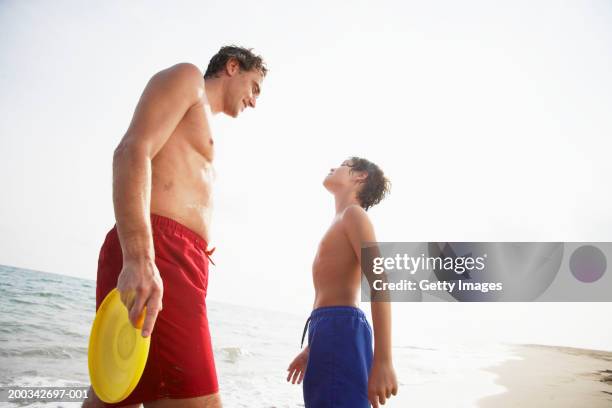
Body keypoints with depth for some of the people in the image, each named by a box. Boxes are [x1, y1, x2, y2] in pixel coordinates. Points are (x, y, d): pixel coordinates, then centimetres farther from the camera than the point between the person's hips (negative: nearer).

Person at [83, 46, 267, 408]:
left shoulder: (200, 120, 35)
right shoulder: (186, 77, 7)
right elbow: (132, 151, -11)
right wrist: (139, 259, -24)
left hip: (179, 259, 10)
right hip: (154, 255, -10)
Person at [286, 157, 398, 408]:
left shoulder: (354, 213, -2)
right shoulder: (341, 224, 27)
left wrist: (382, 360, -24)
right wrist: (312, 350, 32)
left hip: (341, 330, -10)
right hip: (330, 332, 10)